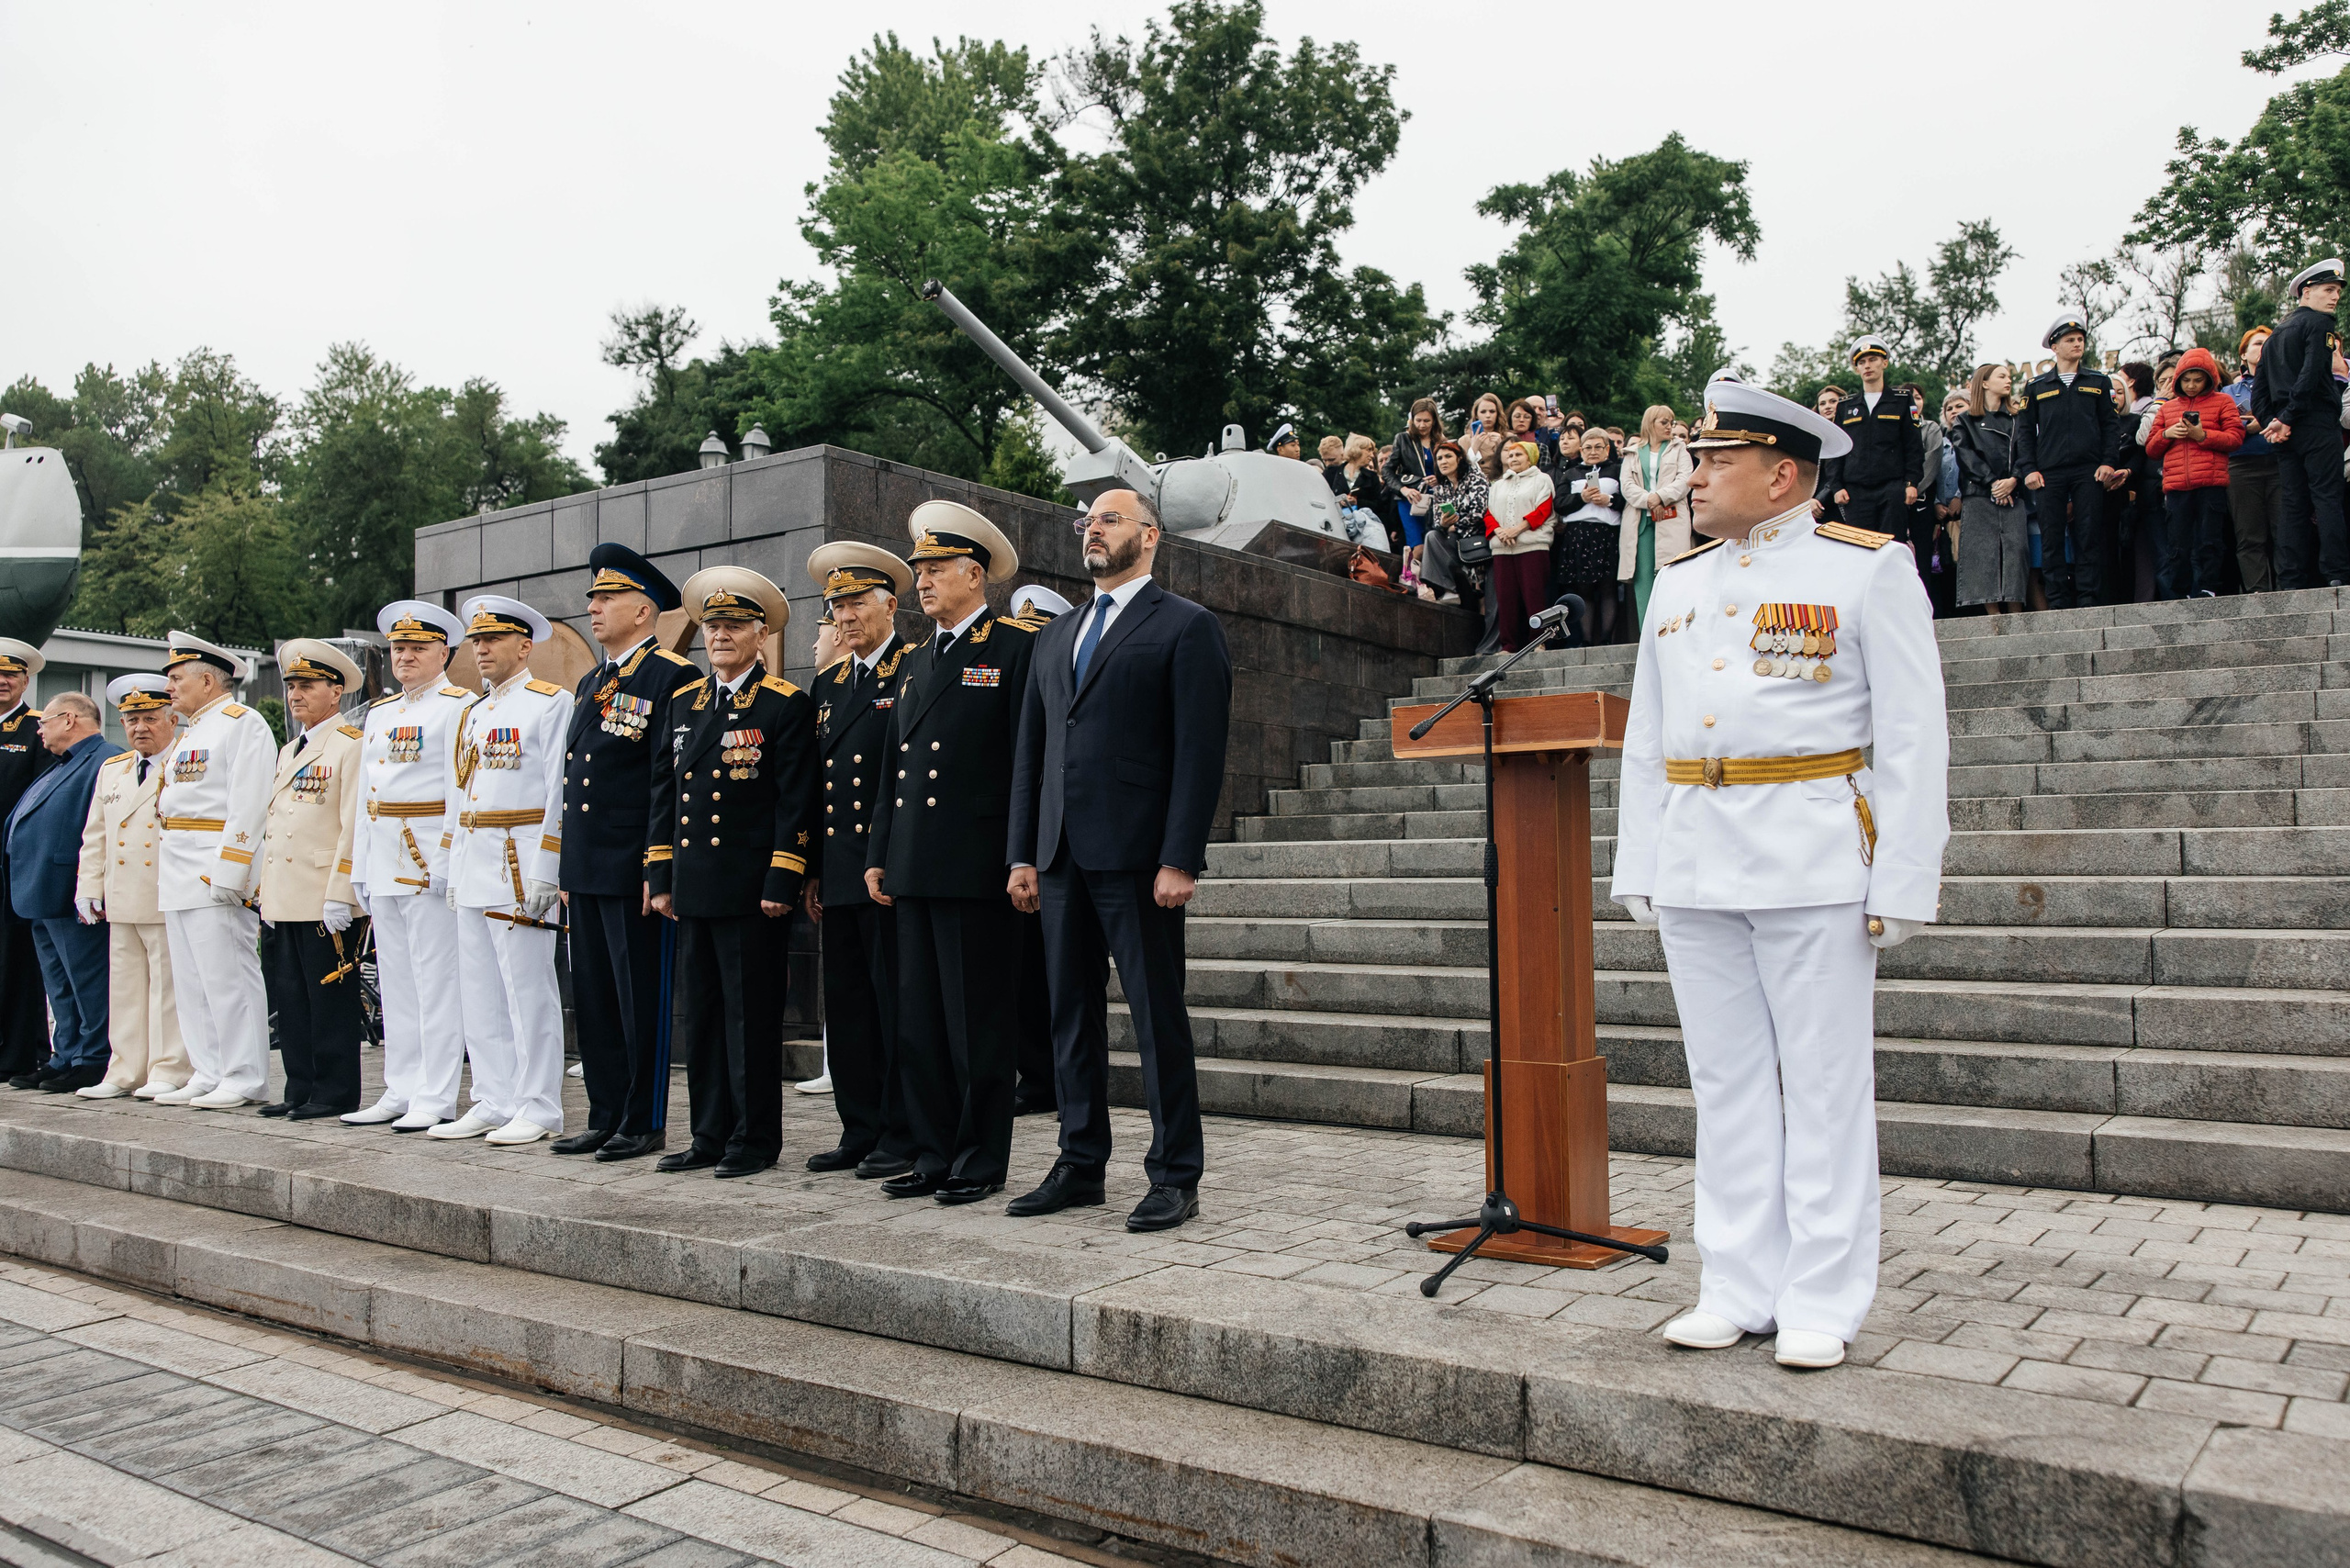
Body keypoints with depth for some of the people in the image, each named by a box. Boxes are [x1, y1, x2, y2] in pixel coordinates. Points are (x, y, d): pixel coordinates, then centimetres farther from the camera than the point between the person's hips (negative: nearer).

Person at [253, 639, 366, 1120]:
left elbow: (356, 826, -14)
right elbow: (271, 824, 23)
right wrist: (265, 891, 16)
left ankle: (335, 1094, 6)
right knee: (290, 998, 10)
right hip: (285, 900, 8)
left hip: (326, 900, -8)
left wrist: (339, 896, -19)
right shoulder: (288, 752, 20)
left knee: (330, 999, -2)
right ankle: (301, 1091, 18)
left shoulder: (351, 745, -7)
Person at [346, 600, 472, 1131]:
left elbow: (461, 791, -12)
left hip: (430, 862, -8)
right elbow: (366, 793, 20)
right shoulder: (377, 714, 19)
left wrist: (448, 863, -18)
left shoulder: (457, 706, -5)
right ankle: (401, 1092, 18)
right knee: (395, 982, 11)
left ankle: (436, 1098, 0)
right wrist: (360, 869, 15)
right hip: (383, 863, 8)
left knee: (436, 982, -5)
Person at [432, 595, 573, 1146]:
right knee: (479, 993, 10)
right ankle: (495, 1104, 18)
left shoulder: (550, 702, -5)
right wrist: (454, 867, 17)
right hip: (472, 869, 8)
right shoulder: (473, 713, 19)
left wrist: (544, 871, -18)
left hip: (521, 867, -8)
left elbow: (561, 791, -12)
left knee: (529, 990, -4)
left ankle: (540, 1110, 3)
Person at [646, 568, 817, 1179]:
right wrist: (661, 877, 12)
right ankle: (711, 1135, 22)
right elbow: (665, 792, 18)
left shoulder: (786, 704, -4)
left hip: (752, 891, -6)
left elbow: (796, 801, -9)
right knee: (701, 1014, 11)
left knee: (752, 1015, 0)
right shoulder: (684, 703, 15)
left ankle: (755, 1139, 11)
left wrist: (781, 886, -14)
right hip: (693, 890, 7)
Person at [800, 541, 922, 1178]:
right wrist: (813, 872, 15)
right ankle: (860, 1131, 21)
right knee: (846, 1006, 11)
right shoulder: (827, 683, 18)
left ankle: (903, 1136, 8)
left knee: (896, 1003, -1)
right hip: (839, 875, 7)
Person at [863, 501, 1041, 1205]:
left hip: (978, 868, -7)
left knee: (980, 1024, 0)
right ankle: (935, 1155, 21)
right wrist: (877, 854, 15)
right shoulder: (917, 666, 20)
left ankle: (981, 1161, 11)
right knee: (920, 1023, 11)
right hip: (915, 870, 8)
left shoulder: (1018, 649, -3)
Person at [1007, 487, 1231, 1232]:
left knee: (1158, 1017, -1)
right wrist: (1023, 855, 11)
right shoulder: (1057, 635, 20)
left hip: (1136, 856, -7)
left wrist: (1180, 860, -16)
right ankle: (1080, 1167, 22)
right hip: (1062, 856, 7)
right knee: (1071, 1016, 11)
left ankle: (1175, 1177, 9)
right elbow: (1031, 750, 18)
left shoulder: (1186, 627, -1)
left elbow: (1200, 751, -9)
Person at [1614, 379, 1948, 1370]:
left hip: (1814, 864, -5)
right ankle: (1738, 1290, 20)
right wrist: (1638, 870, 10)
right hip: (1693, 869, 5)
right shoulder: (1677, 582, 15)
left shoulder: (1870, 570, -1)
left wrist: (1903, 885, -10)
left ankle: (1821, 1305, 14)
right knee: (1726, 1084, 10)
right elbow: (1644, 740, 16)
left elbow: (1914, 739, -4)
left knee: (1825, 1086, 2)